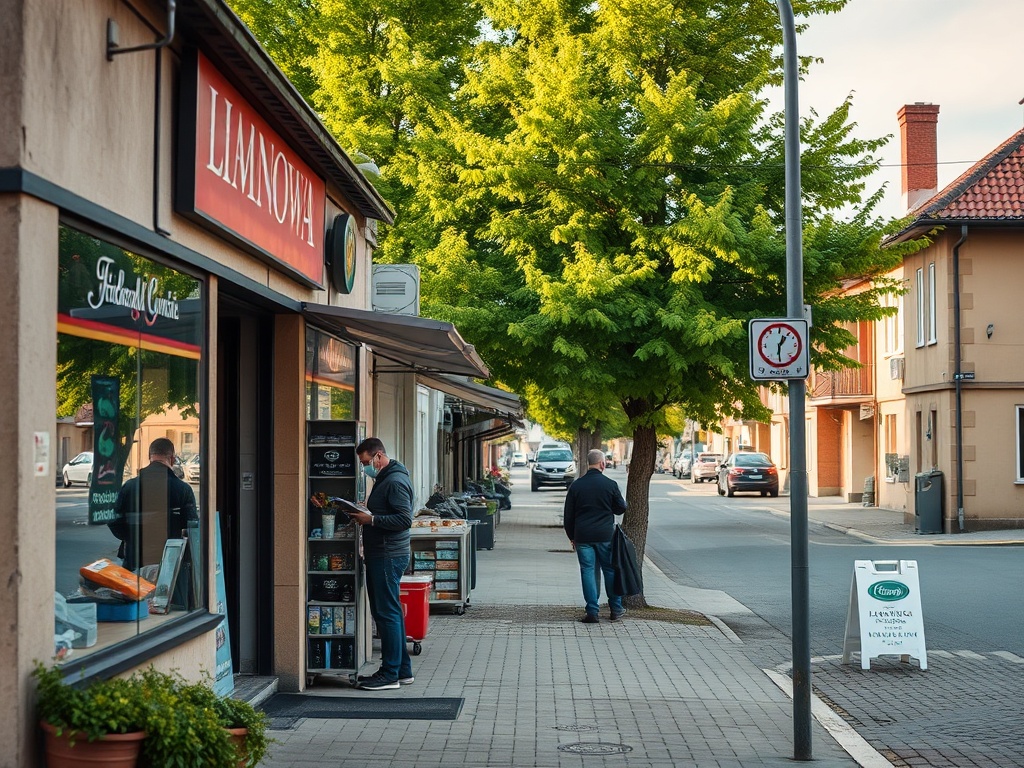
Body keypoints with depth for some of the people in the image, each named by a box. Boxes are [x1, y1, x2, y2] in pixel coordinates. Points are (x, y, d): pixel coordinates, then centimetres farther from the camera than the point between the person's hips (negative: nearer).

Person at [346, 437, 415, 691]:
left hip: (388, 557, -11)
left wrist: (372, 519, -20)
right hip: (382, 554, 11)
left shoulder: (396, 482, -14)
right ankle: (402, 670, 19)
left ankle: (390, 674, -3)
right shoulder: (384, 479, 19)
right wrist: (364, 516, 10)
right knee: (391, 613, 13)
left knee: (387, 613, -7)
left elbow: (405, 519, -22)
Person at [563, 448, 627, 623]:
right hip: (605, 535, -1)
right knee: (610, 570, 11)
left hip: (582, 536, 1)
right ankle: (616, 609, 17)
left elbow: (568, 515, 5)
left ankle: (592, 612, 1)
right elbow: (621, 508, 4)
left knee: (588, 571, 4)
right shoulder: (610, 484, -5)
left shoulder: (576, 485, 1)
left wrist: (571, 537, 15)